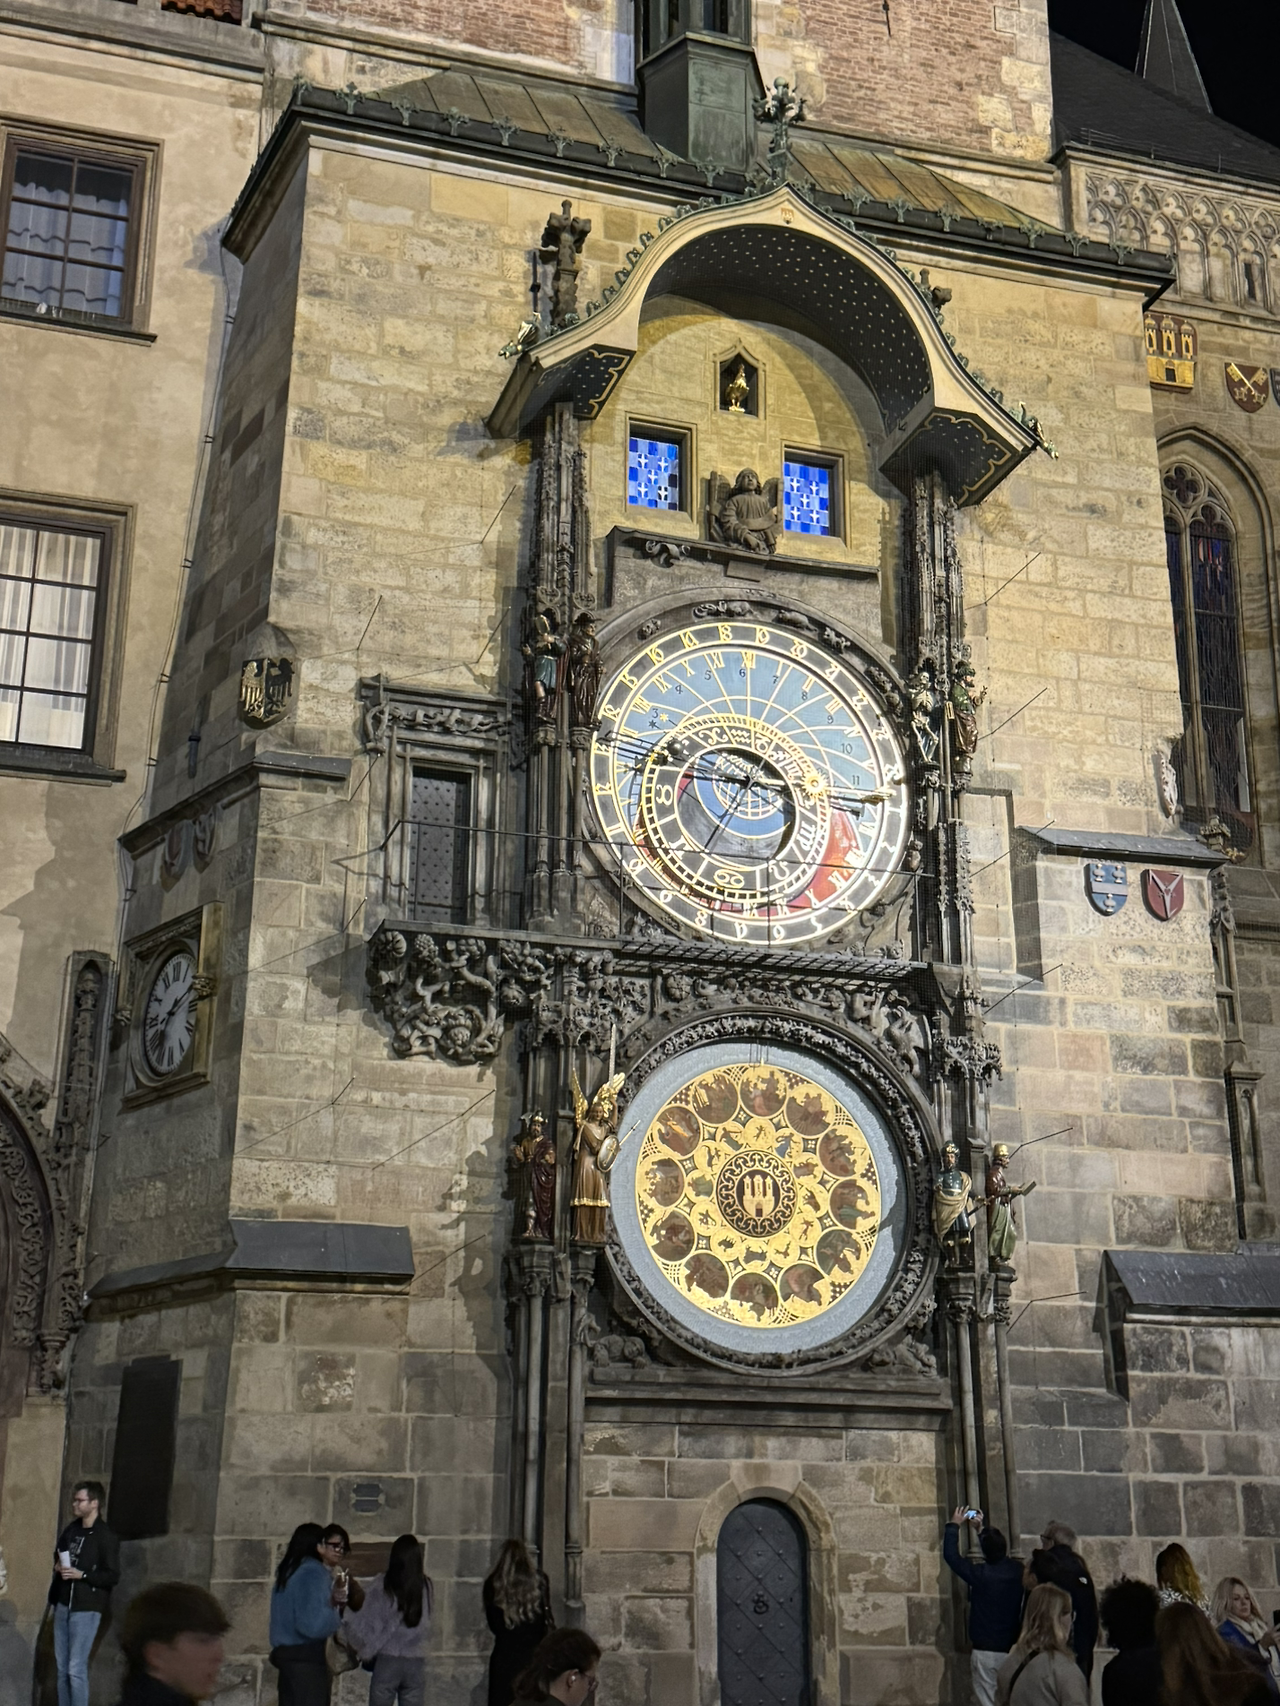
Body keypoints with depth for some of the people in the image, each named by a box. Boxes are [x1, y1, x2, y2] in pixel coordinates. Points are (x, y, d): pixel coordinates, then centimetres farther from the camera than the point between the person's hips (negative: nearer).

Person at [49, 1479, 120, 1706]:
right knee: (62, 1667, 9)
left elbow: (113, 1576, -12)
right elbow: (57, 1555, 25)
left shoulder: (106, 1537, -10)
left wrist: (81, 1574, -20)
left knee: (76, 1669, -8)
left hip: (86, 1609, -7)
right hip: (63, 1605, 7)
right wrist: (57, 1566, 3)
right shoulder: (71, 1529, 10)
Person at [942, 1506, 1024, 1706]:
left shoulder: (980, 1574, -14)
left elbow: (950, 1555, -2)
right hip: (1012, 1650, 4)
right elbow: (1000, 1551, 20)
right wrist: (982, 1528, 28)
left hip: (985, 1652, -4)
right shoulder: (1016, 1571, -2)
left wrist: (954, 1525, 8)